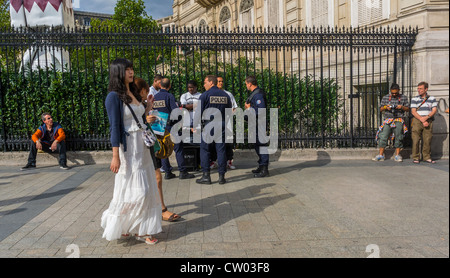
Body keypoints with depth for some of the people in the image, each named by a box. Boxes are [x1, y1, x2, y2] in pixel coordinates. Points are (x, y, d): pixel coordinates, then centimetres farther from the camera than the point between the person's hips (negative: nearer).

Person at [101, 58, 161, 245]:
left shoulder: (133, 93, 14)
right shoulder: (114, 96, -9)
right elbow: (114, 127, -15)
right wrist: (115, 156, -18)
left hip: (141, 146, 8)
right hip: (127, 147, -8)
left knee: (146, 190, 9)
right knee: (135, 191, -5)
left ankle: (140, 230, 21)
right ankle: (115, 224, 17)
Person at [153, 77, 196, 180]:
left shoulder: (154, 97, 6)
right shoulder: (169, 96, -10)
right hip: (170, 125, -5)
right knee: (178, 148, -1)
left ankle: (167, 171, 13)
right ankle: (182, 172, -1)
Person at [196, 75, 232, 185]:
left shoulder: (205, 95, -4)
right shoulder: (225, 95, 11)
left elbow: (199, 112, -6)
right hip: (222, 125, 4)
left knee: (204, 150, 4)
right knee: (221, 150, 7)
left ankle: (206, 176, 4)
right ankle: (221, 176, 9)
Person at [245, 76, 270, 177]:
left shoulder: (258, 94, -17)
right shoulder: (255, 93, 16)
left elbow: (261, 109, -25)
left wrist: (250, 108, -15)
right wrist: (249, 107, 7)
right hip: (255, 123, 11)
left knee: (261, 144, -8)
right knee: (257, 145, 17)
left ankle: (264, 170, -3)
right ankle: (261, 166, 28)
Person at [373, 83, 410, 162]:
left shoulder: (404, 98, 9)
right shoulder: (385, 98, 11)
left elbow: (408, 109, 12)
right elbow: (381, 109, 14)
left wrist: (402, 107, -9)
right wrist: (385, 107, -7)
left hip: (399, 120, 0)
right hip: (388, 119, 1)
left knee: (398, 137, -5)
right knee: (383, 136, -7)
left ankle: (397, 155, 6)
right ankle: (381, 155, 0)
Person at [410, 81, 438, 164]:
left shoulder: (432, 99, 11)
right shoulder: (414, 99, 7)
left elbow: (434, 110, 2)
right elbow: (413, 111, -2)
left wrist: (426, 117, -14)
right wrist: (422, 120, -12)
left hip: (428, 121, 1)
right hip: (417, 121, -1)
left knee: (427, 140, 1)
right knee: (416, 140, -6)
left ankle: (427, 157, 11)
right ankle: (415, 157, 2)